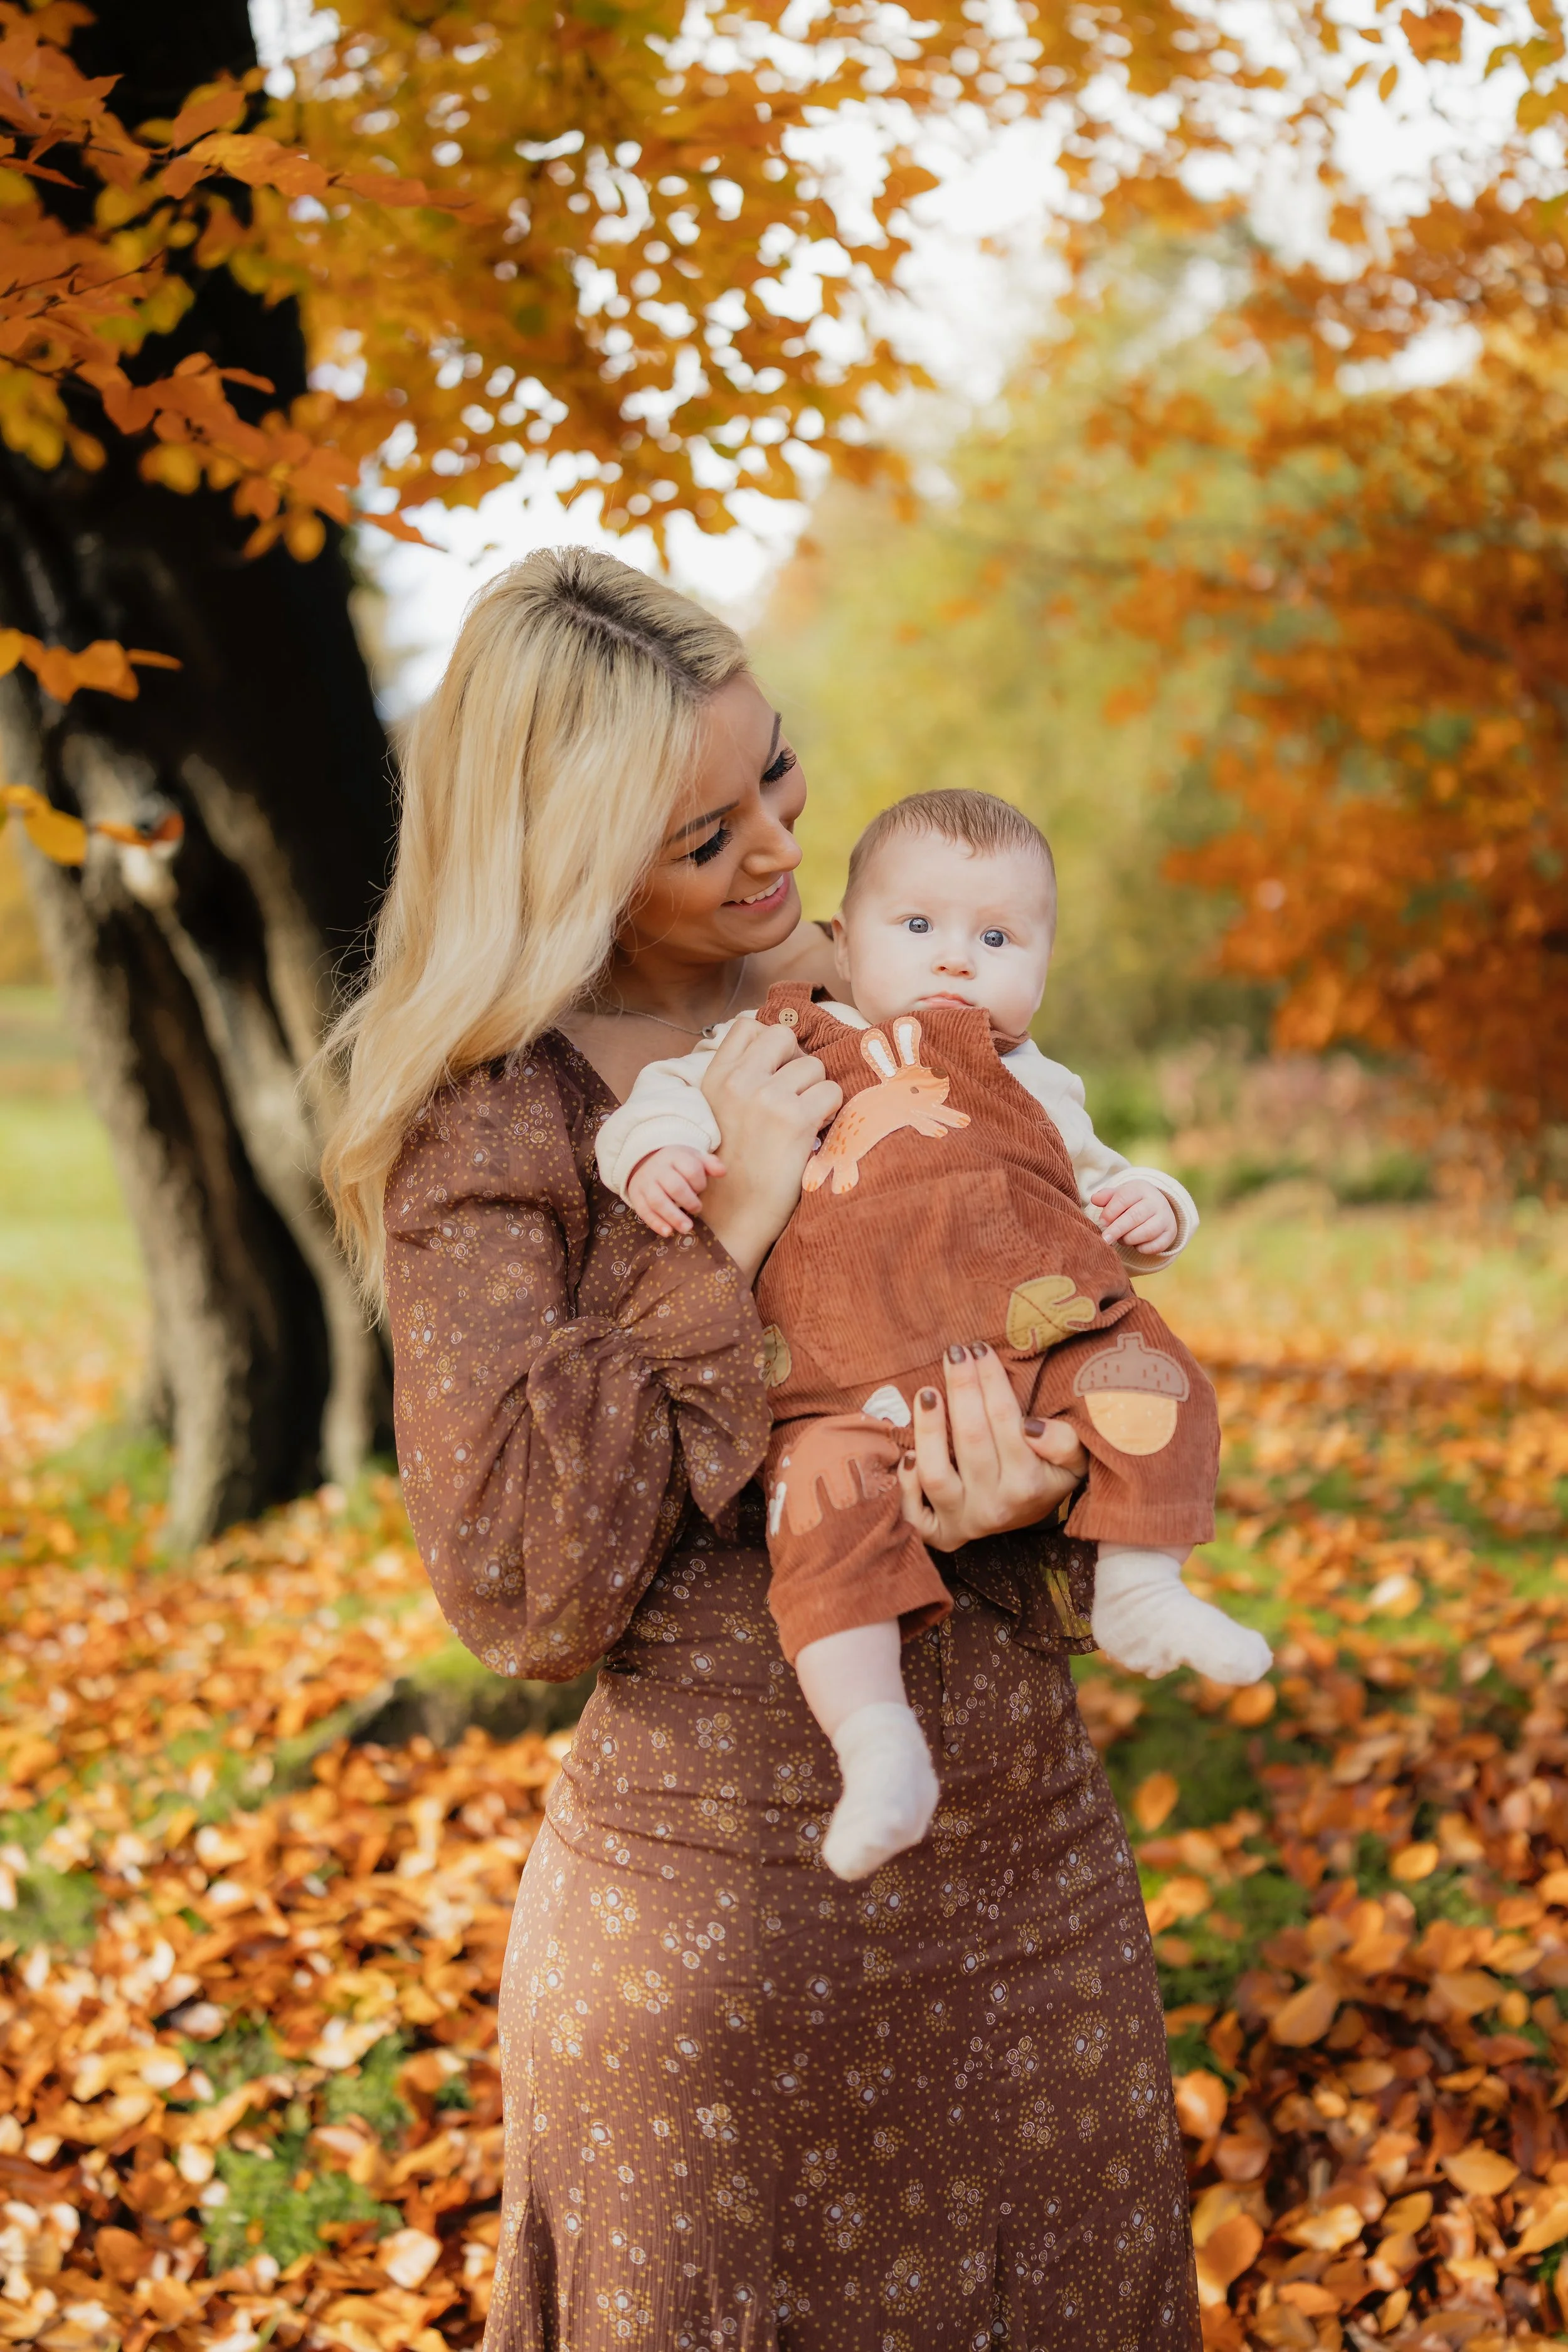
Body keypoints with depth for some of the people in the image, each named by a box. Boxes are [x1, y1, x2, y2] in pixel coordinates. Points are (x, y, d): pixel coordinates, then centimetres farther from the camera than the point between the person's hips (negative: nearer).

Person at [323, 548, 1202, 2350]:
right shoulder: (495, 1125, -11)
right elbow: (523, 1594, -18)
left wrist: (1025, 1490, -14)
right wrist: (718, 1244, -21)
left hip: (1028, 1850, 5)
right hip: (725, 1898, -5)